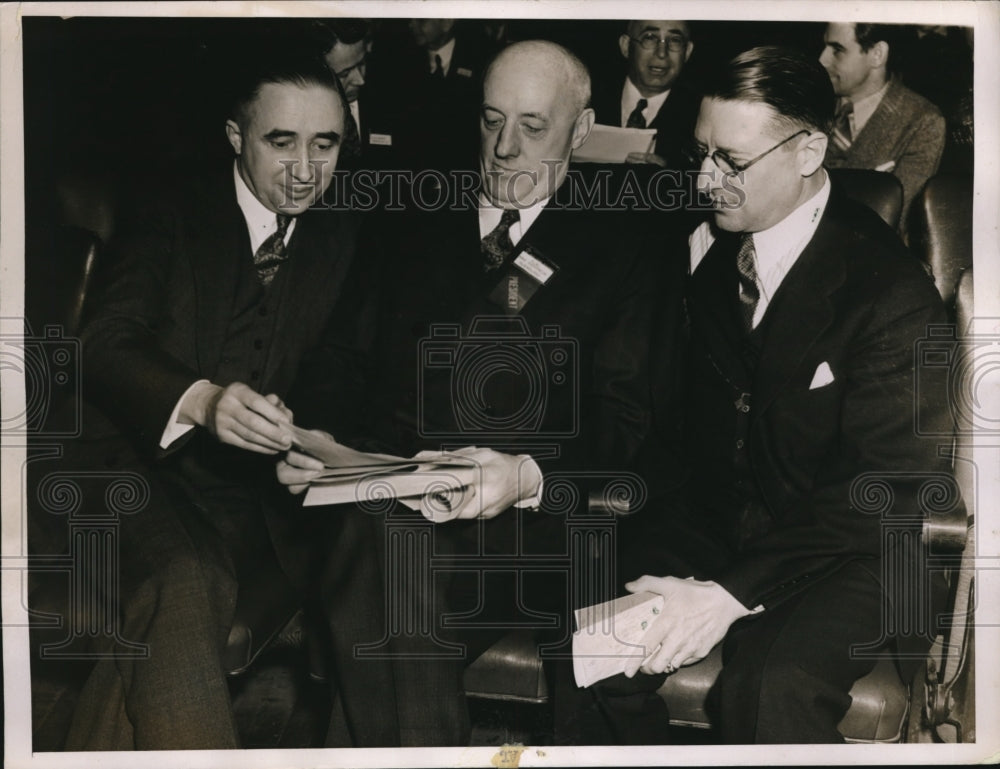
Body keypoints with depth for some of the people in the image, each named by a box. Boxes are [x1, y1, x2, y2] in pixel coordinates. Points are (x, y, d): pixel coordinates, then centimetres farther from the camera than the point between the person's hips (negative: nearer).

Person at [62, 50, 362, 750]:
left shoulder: (341, 240, 16)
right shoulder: (174, 214, 7)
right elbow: (106, 345, -7)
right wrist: (202, 399, -29)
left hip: (255, 490, 2)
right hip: (148, 464, -1)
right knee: (188, 587, -34)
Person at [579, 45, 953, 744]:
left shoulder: (892, 294, -17)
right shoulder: (710, 243, 2)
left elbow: (886, 495, -20)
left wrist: (733, 593, -28)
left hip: (847, 545, -5)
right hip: (714, 512, 5)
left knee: (772, 689, -32)